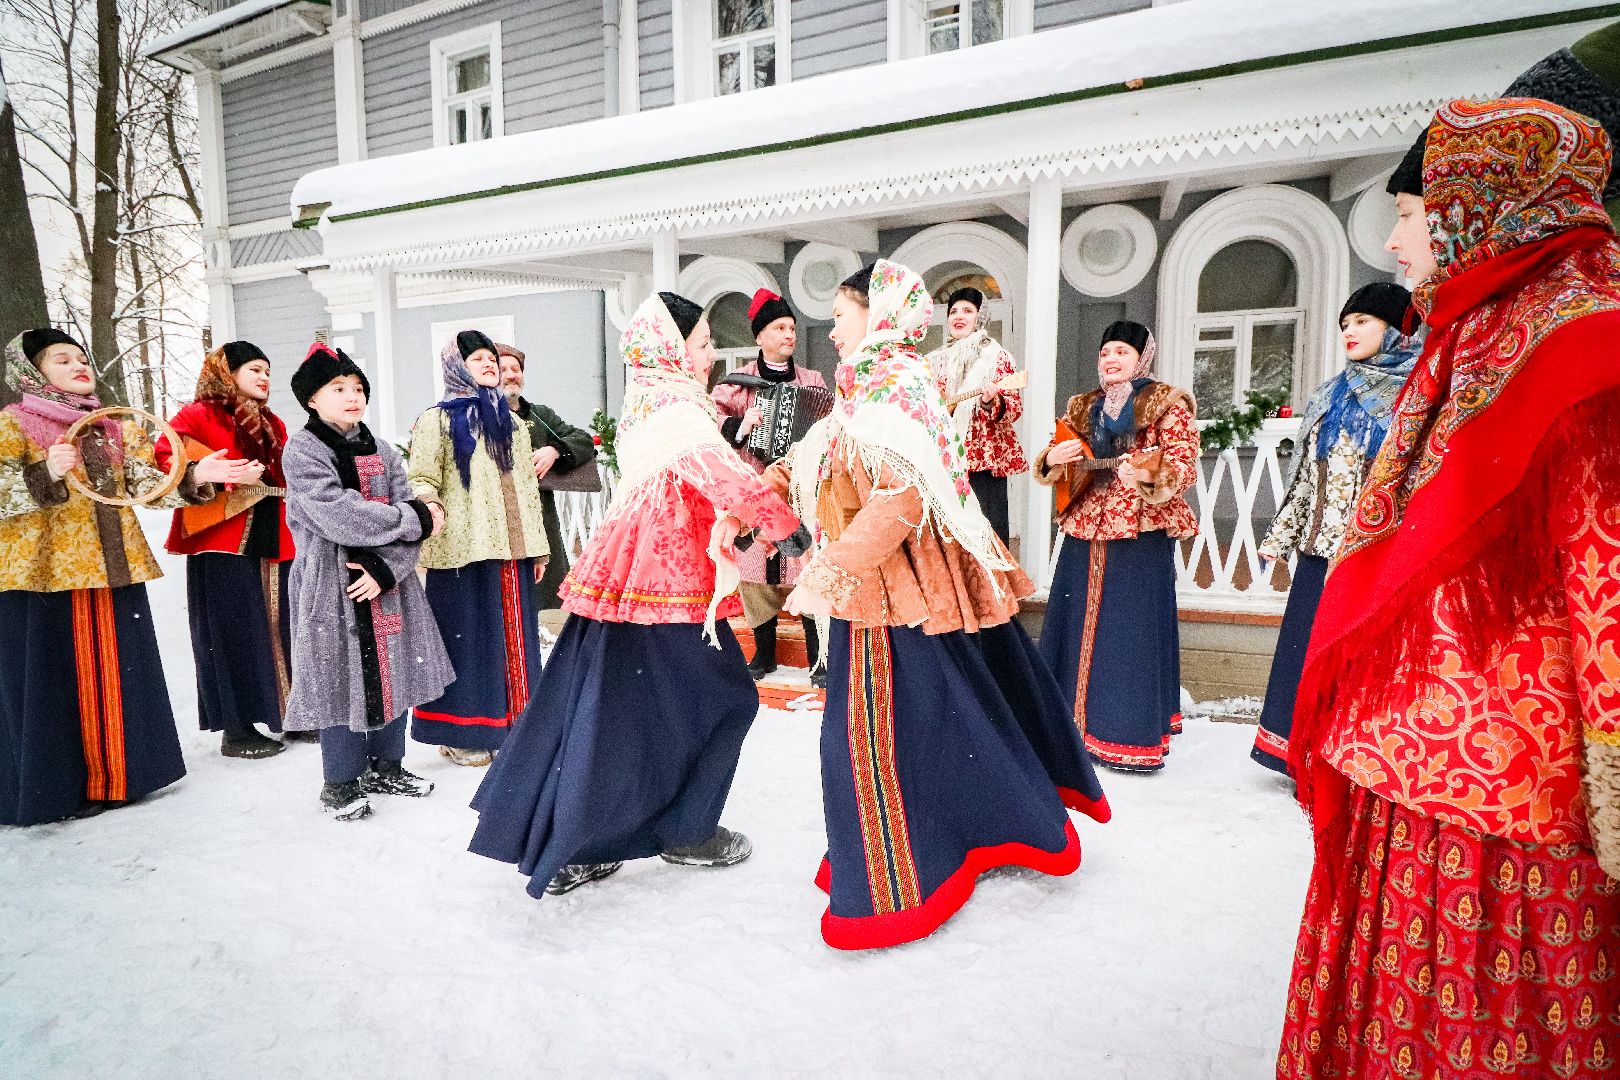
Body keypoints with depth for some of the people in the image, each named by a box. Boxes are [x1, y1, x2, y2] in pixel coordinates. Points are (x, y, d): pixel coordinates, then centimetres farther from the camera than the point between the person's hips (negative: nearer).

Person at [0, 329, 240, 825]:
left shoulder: (118, 429, 13)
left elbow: (148, 484, 5)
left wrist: (194, 477, -13)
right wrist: (45, 475, -28)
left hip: (114, 571, 5)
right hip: (43, 575, -5)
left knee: (118, 678, 10)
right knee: (53, 684, 1)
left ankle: (116, 773, 22)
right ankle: (54, 785, 13)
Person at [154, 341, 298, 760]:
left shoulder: (273, 424, 19)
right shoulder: (199, 415, -2)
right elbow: (165, 458, -16)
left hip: (272, 545, 7)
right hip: (223, 546, -6)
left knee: (279, 630, 9)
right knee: (232, 636, -3)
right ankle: (236, 730, 6)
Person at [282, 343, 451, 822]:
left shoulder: (383, 453, 9)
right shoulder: (301, 451, -7)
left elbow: (408, 522, 1)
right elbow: (339, 517, -20)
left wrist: (385, 568, -16)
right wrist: (417, 518, -13)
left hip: (389, 583, 5)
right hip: (331, 587, -5)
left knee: (394, 673, 11)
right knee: (339, 679, 2)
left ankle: (386, 765, 29)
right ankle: (341, 781, 19)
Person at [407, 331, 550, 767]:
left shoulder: (512, 422, 19)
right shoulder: (439, 420, 1)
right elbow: (421, 480, -5)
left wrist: (538, 547, 17)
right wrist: (429, 509, -28)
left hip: (511, 549, 6)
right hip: (464, 548, -6)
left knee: (513, 634, 10)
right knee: (468, 636, 0)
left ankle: (510, 723, 22)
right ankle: (462, 734, 11)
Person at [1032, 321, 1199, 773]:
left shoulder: (1167, 404, -1)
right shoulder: (1083, 406, 15)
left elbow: (1184, 466, -11)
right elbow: (1048, 467, 16)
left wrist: (1149, 478, -31)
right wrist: (1052, 460, -7)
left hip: (1141, 533, -5)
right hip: (1084, 530, 6)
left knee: (1131, 628, -4)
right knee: (1078, 623, 10)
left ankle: (1135, 738, 7)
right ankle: (1079, 721, 25)